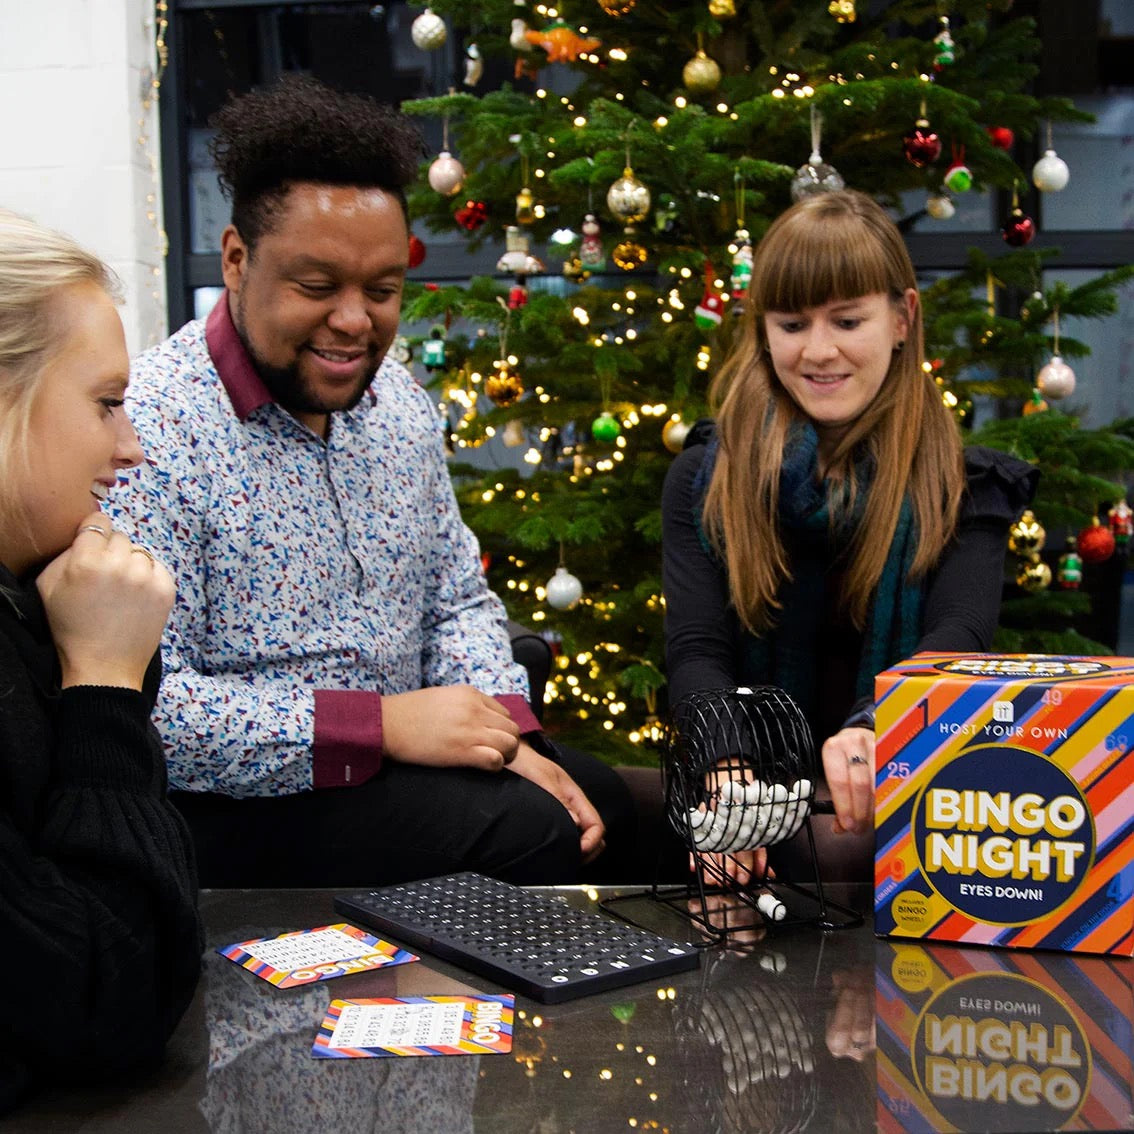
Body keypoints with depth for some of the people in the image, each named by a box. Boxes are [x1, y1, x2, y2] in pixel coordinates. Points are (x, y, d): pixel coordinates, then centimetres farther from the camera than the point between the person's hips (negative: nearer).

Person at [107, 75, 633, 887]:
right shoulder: (148, 430, -19)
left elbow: (458, 601, 13)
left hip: (397, 752, 8)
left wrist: (508, 739, -6)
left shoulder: (399, 400, 7)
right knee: (525, 834, -24)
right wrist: (381, 725, -26)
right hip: (235, 807, -8)